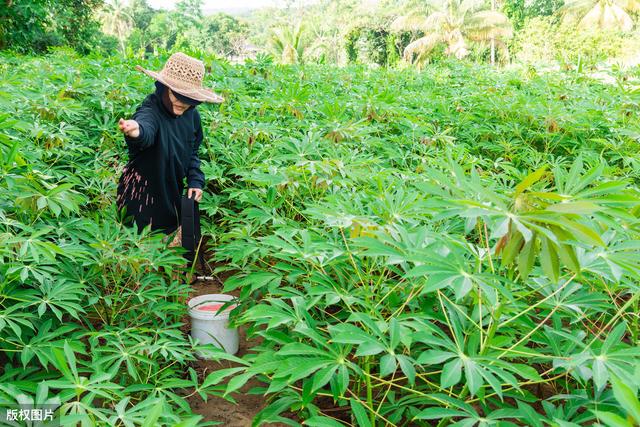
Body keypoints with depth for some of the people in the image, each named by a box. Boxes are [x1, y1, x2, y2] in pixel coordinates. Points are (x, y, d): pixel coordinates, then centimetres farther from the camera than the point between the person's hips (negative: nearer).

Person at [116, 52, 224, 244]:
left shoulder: (191, 115, -5)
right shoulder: (151, 111, -26)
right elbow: (146, 127, -53)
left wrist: (195, 181, -3)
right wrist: (136, 130, -77)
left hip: (173, 194, 6)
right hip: (143, 197, -6)